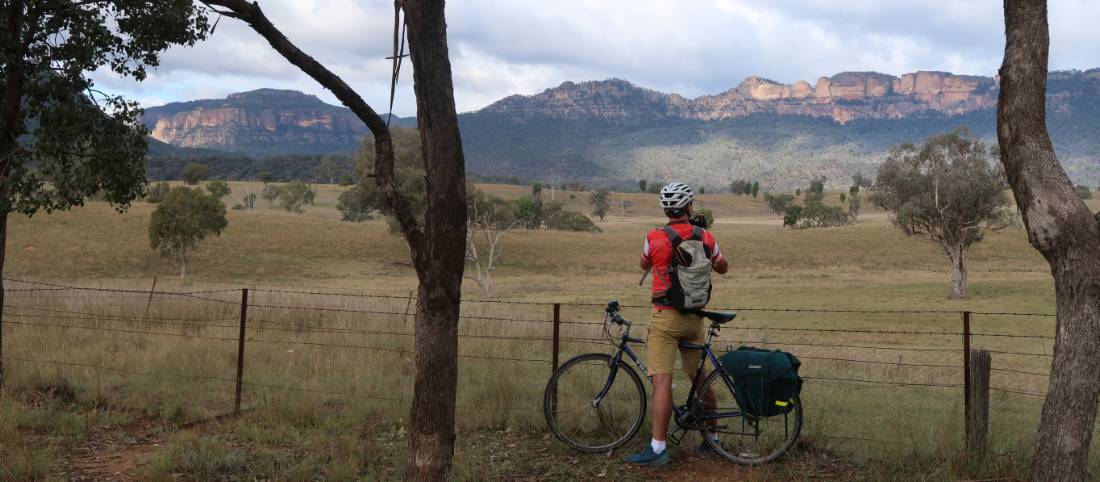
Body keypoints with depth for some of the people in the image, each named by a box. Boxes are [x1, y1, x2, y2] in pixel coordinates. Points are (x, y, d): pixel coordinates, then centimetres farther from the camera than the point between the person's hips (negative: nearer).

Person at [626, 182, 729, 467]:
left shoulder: (654, 238, -7)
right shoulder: (706, 238, 1)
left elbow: (645, 265, 15)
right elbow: (723, 268, 19)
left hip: (666, 317, -4)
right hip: (695, 318, 4)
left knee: (662, 380, -10)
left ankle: (658, 448, -14)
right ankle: (711, 436, 29)